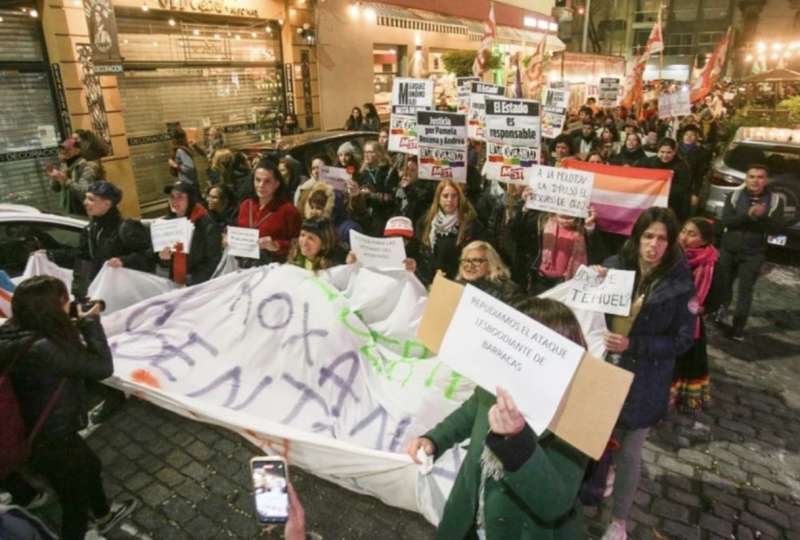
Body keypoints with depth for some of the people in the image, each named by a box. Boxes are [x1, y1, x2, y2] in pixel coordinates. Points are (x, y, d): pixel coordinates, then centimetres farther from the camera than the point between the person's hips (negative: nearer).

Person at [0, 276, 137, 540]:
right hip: (52, 443, -9)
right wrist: (90, 323, -20)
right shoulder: (43, 349, -36)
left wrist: (77, 325, -5)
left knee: (91, 466, 34)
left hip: (41, 433, 9)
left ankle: (104, 514, 59)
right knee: (76, 505, 18)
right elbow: (102, 367, -29)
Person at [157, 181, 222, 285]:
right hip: (171, 284, 4)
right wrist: (163, 258, -8)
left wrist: (192, 285, -16)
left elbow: (213, 261, -11)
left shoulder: (207, 225, -11)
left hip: (197, 285, -4)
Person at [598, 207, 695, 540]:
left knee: (628, 453, 9)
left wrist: (633, 344, -22)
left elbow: (684, 339, -10)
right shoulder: (614, 265, -7)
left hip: (642, 383, -2)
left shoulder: (680, 284, -12)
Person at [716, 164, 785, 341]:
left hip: (753, 254, -1)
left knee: (745, 290, 1)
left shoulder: (776, 200, -4)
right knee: (723, 285, 14)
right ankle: (720, 312, 39)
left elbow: (776, 228, -9)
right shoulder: (734, 196, -3)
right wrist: (748, 215, -27)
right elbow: (725, 220, -13)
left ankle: (738, 327, 11)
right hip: (728, 250, 1)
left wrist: (762, 217, -27)